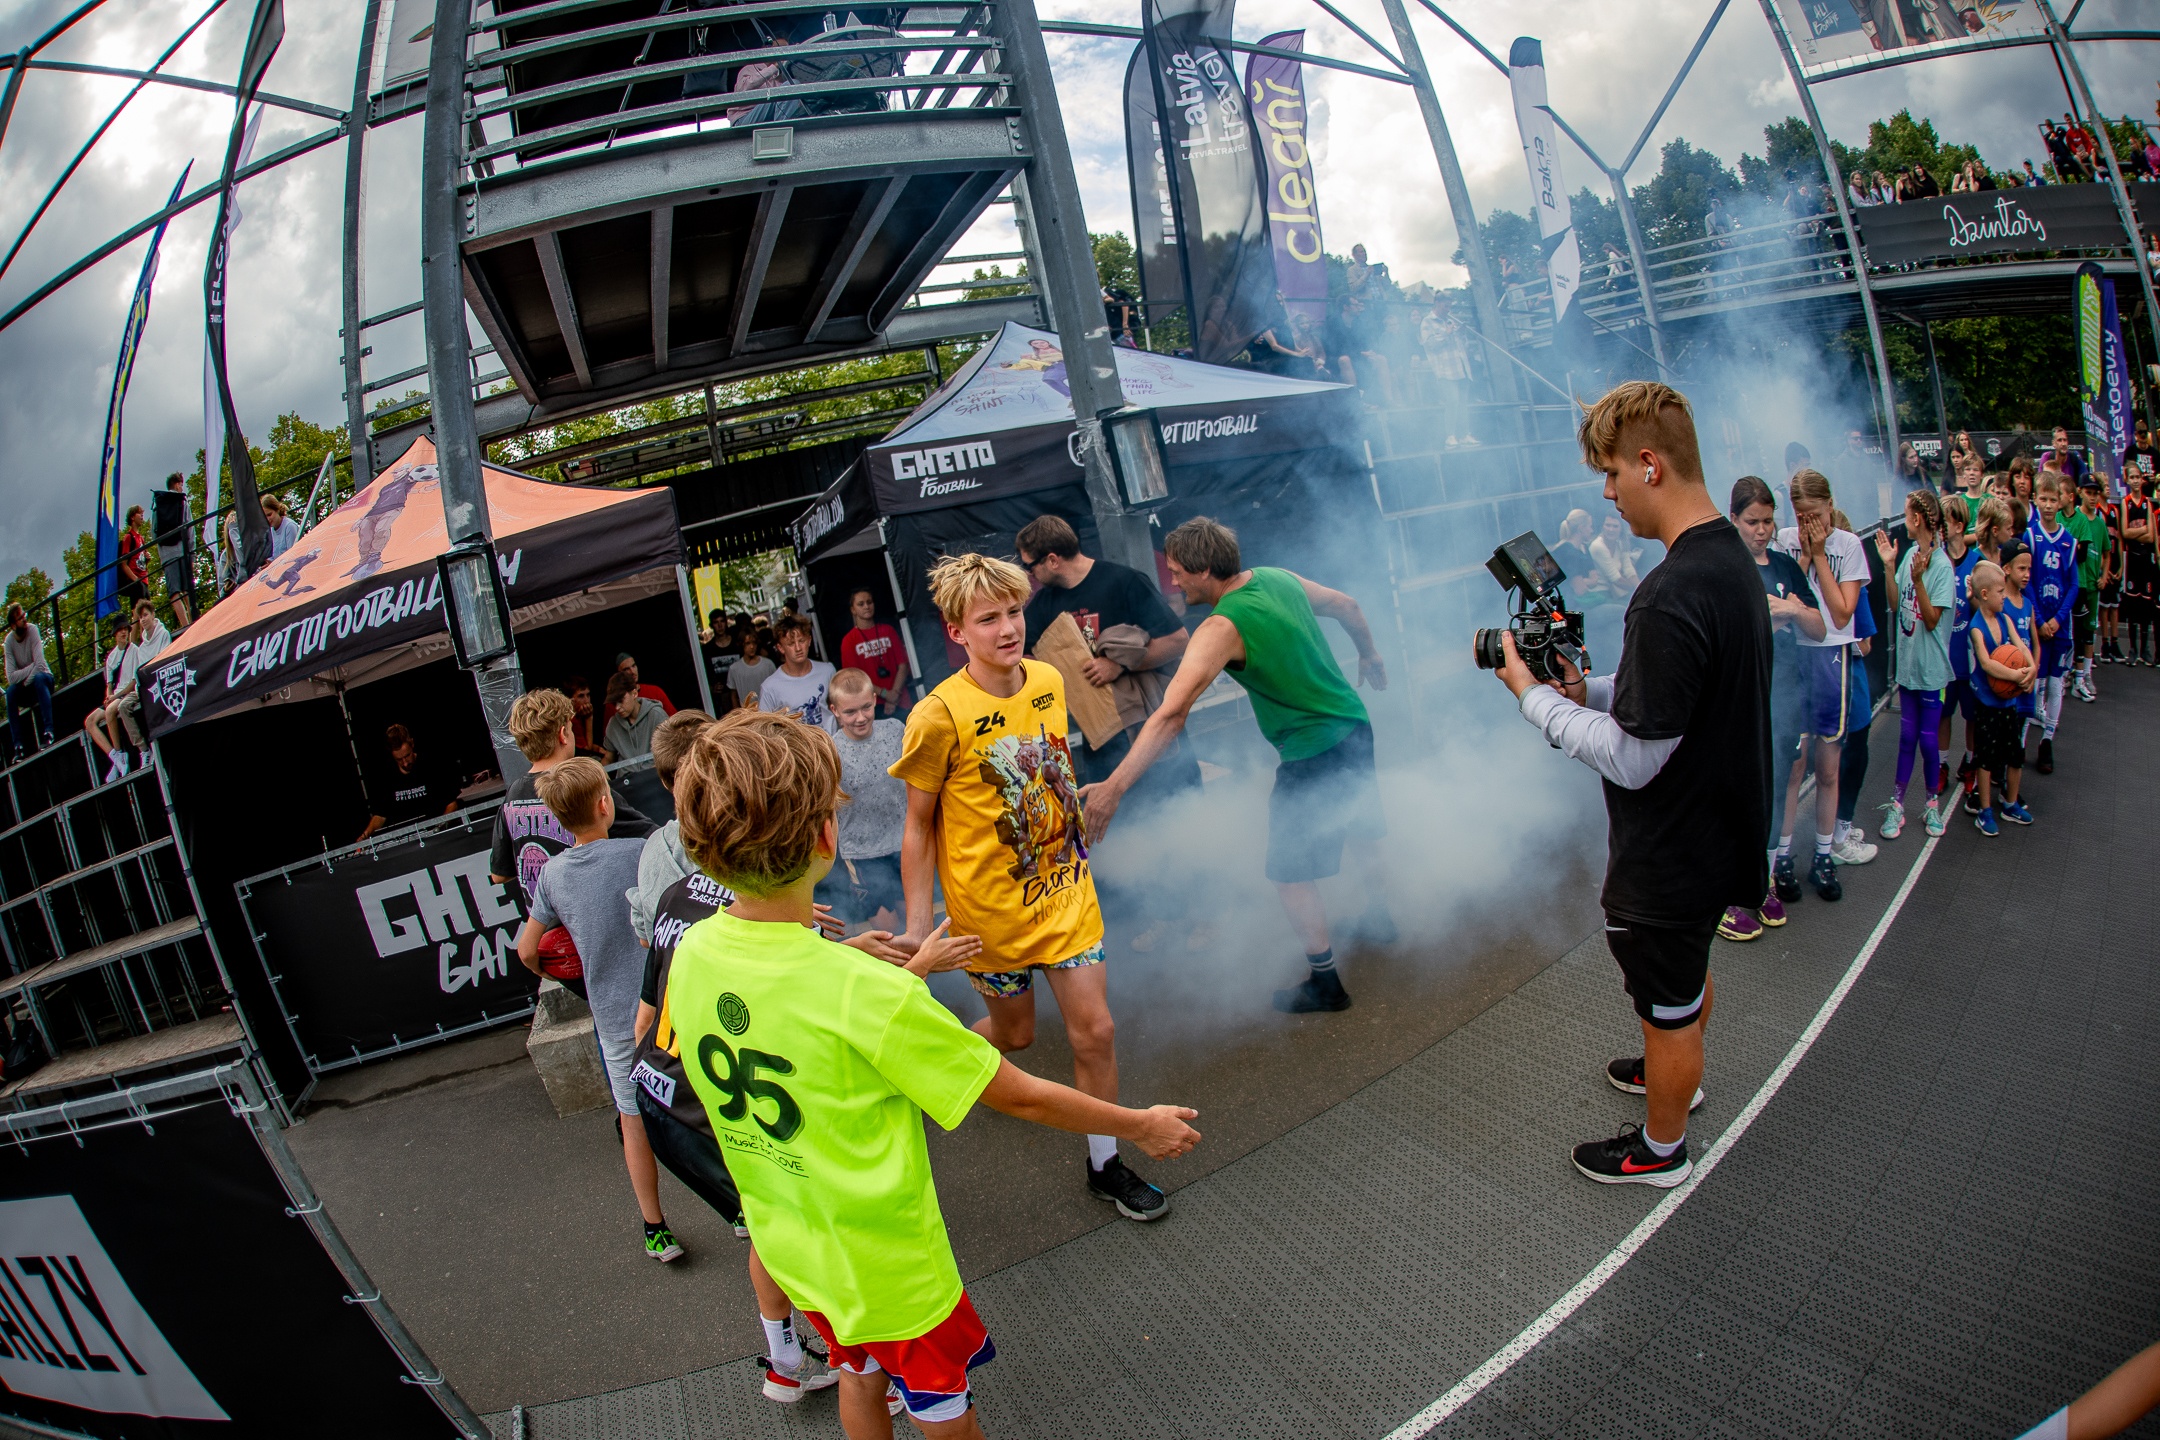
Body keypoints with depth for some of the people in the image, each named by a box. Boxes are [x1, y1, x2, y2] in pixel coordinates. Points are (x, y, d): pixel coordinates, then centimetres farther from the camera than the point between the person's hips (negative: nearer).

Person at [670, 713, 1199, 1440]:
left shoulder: (692, 952, -15)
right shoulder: (866, 994, -35)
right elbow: (1022, 1097, -24)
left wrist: (905, 974, 13)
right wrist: (1140, 1125, -8)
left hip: (788, 1241, 6)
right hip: (887, 1263, -6)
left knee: (861, 1374, 32)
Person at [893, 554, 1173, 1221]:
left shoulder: (1049, 680, -4)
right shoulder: (940, 715, -21)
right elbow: (919, 826, -12)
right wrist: (917, 927, -12)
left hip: (1064, 889, 4)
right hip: (991, 905, -4)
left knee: (1095, 1029, 2)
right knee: (1014, 1033, 15)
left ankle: (1104, 1165, 22)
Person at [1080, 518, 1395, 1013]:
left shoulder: (1221, 629, -24)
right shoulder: (1279, 578, -1)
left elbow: (1170, 716, -34)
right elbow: (1347, 607, 16)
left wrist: (1113, 787, -36)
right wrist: (1369, 656, 35)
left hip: (1313, 755, -9)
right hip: (1356, 728, 9)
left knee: (1291, 871, 5)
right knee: (1355, 826, 30)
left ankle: (1324, 981, 14)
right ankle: (1378, 920, 51)